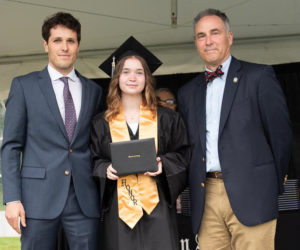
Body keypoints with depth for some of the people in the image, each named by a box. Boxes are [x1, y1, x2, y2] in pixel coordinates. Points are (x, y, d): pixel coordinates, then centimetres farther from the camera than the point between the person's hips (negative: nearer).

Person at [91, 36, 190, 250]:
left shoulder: (167, 119, 8)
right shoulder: (102, 123, 9)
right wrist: (106, 169, -9)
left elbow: (182, 155, 8)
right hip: (118, 208, 0)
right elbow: (94, 161, 11)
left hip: (156, 206, 0)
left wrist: (163, 164, -10)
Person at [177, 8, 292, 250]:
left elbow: (281, 133, 2)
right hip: (206, 198, 4)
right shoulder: (188, 92, 17)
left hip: (249, 195, -4)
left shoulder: (259, 76, 3)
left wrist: (274, 187, 3)